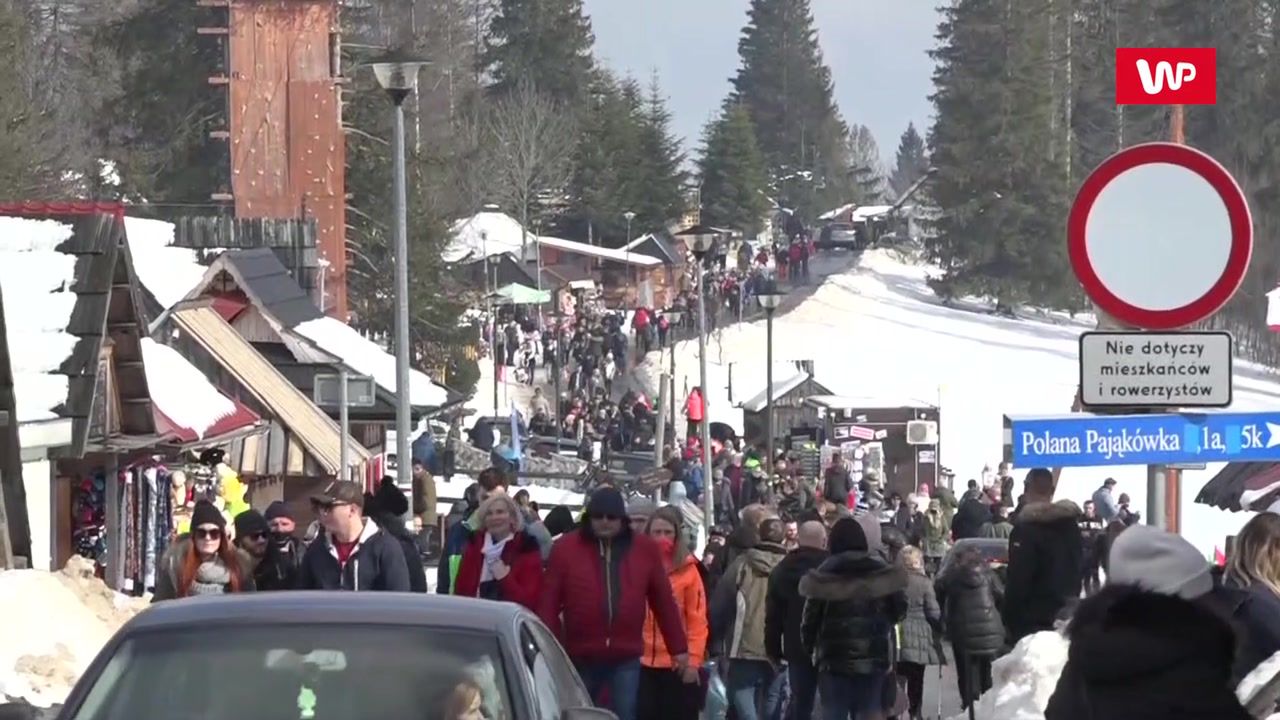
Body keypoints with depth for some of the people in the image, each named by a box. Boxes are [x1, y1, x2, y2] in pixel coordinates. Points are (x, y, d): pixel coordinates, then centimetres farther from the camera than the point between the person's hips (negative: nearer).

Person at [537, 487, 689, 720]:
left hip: (626, 659, 0)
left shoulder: (645, 549, 3)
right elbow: (549, 602, -2)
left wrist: (679, 648, 9)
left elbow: (664, 601, 8)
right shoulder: (566, 548, -1)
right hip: (580, 658, 0)